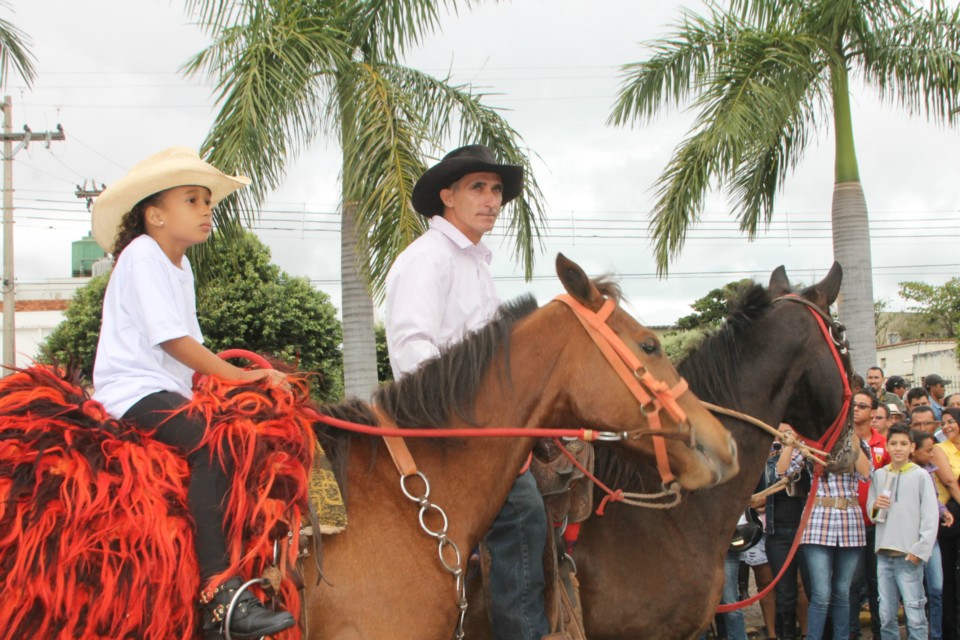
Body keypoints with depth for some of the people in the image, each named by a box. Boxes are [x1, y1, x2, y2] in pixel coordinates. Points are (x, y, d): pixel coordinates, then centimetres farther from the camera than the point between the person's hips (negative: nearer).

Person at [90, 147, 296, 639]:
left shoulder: (178, 264, 22)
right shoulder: (142, 256, -9)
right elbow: (172, 340, -16)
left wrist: (249, 377, 7)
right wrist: (240, 376, -14)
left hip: (167, 393, 10)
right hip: (134, 391, -10)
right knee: (212, 445, -30)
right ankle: (221, 596, -37)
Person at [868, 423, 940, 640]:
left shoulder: (920, 476, -1)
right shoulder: (879, 475, 11)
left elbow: (931, 516, -4)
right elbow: (870, 511, 14)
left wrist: (920, 550, -10)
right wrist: (875, 506, -9)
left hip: (909, 555, -4)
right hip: (883, 553, 4)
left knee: (915, 616, -6)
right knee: (886, 615, 8)